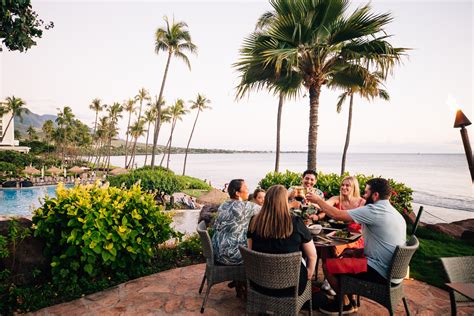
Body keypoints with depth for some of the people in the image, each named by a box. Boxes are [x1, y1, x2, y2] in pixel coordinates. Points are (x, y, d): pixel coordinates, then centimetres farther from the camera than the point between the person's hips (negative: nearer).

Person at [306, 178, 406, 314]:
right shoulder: (395, 213, 10)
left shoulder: (374, 210, -21)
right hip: (392, 269, 10)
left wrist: (318, 200, -6)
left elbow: (336, 215, -20)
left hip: (381, 273, -10)